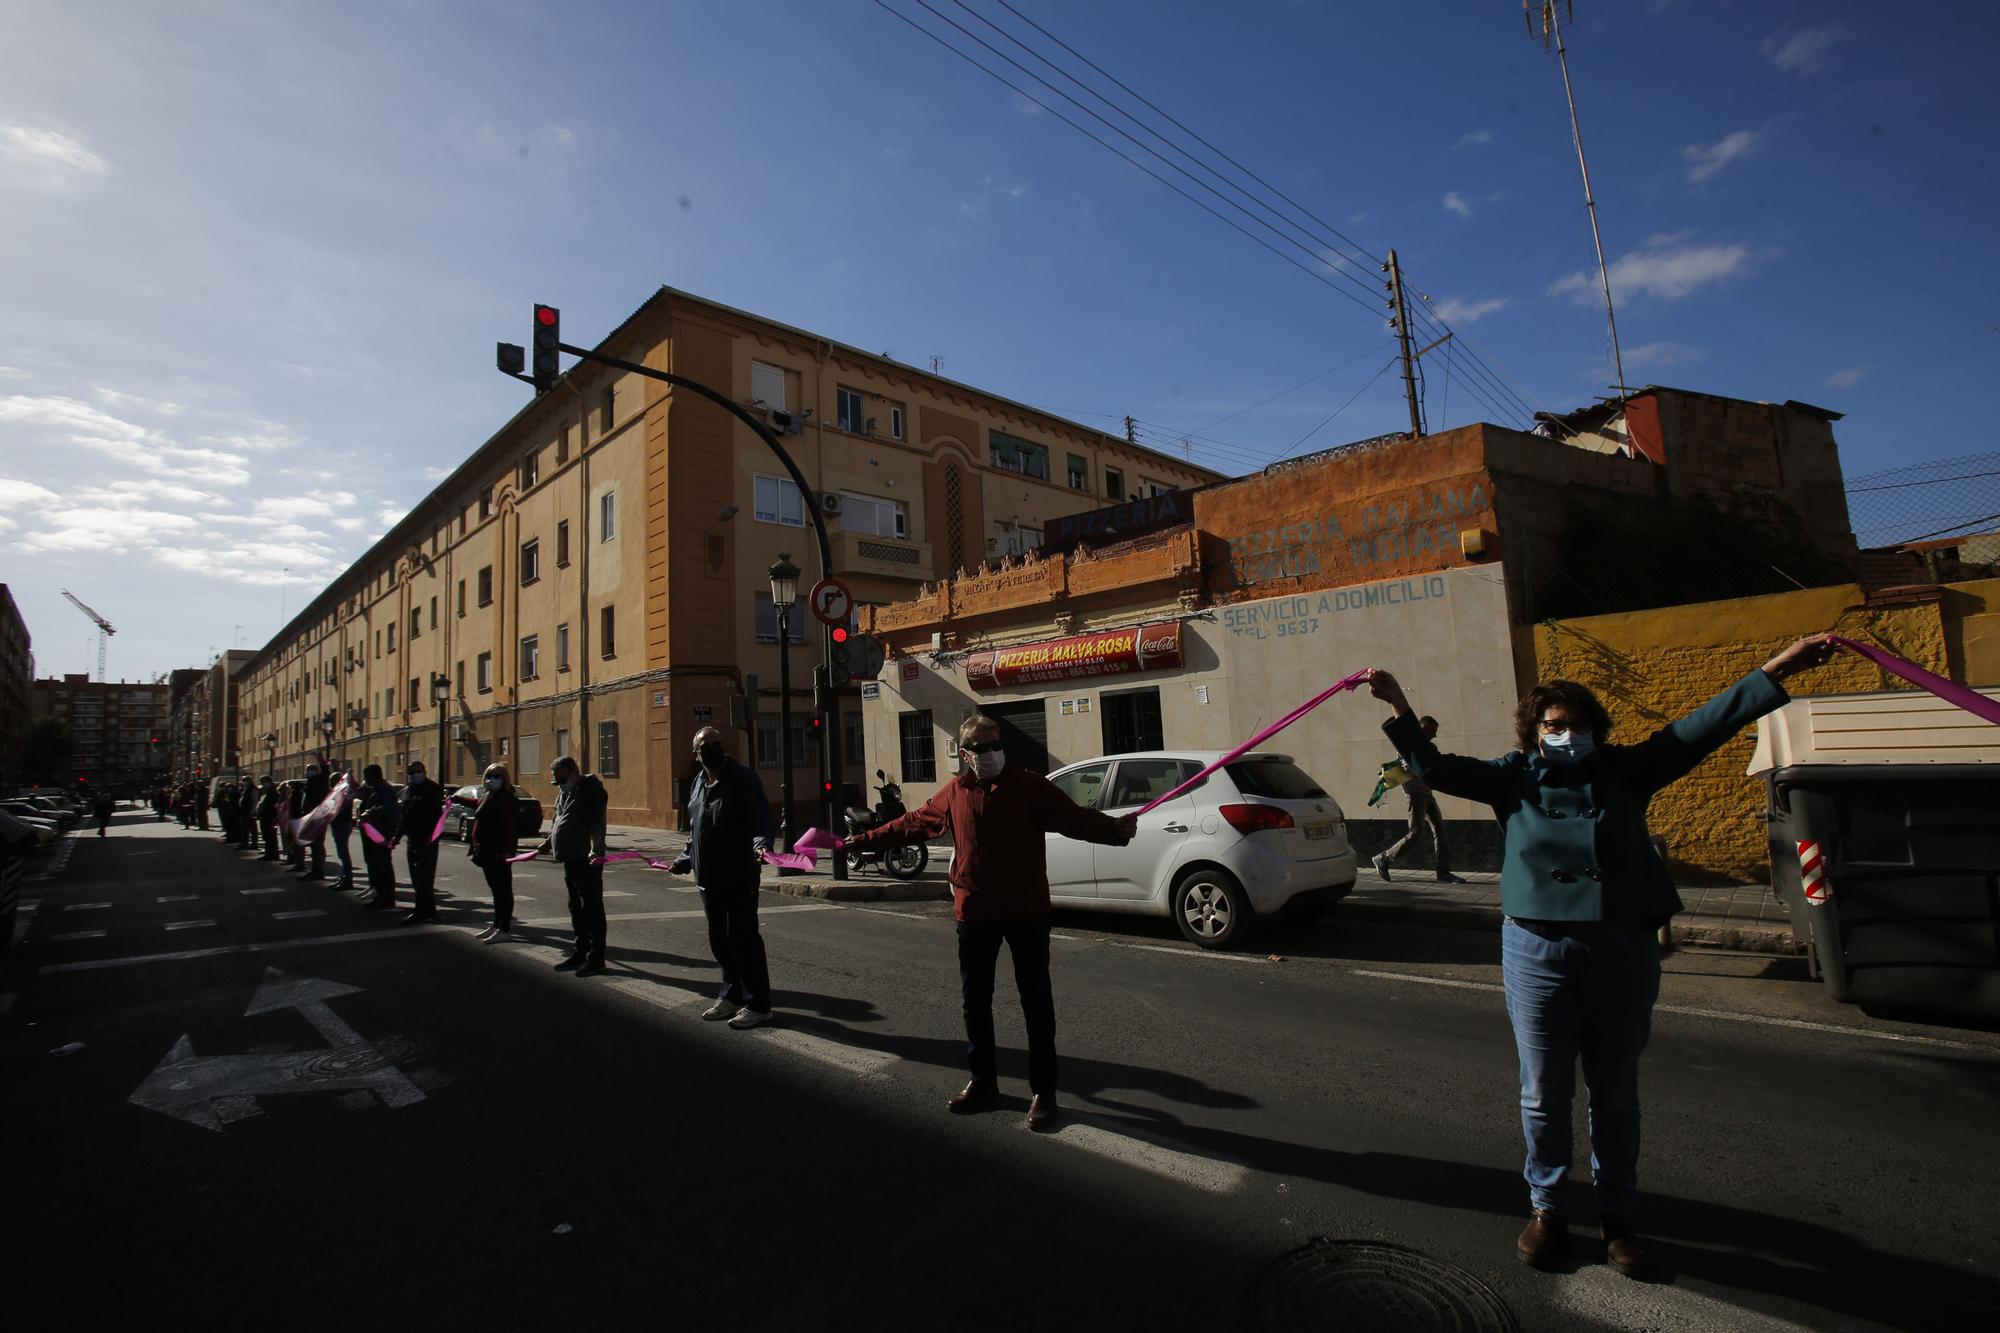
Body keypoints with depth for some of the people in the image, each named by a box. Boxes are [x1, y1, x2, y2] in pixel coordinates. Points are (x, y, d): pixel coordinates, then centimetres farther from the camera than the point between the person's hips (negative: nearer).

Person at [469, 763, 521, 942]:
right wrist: (477, 847, 22)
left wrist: (507, 851, -26)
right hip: (488, 852, 10)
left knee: (503, 890, -5)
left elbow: (510, 826, -22)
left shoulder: (507, 799, -15)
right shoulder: (486, 796, 15)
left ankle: (505, 930, -1)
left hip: (499, 853, -10)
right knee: (496, 889, 17)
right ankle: (497, 925, 27)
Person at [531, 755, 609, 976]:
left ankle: (596, 958, 2)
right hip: (570, 858, 10)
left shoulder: (590, 789, -14)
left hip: (587, 860, -10)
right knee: (576, 907, 17)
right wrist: (547, 842, 34)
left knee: (592, 907, -4)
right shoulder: (564, 792, 15)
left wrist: (595, 848, -33)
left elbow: (596, 822, -24)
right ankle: (580, 952, 27)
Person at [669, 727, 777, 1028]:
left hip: (738, 879, -7)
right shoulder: (698, 782, 14)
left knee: (743, 940, -4)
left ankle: (757, 1005, 6)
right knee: (719, 941, 15)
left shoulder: (743, 779, -9)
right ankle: (732, 996, 30)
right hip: (708, 879, 8)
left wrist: (761, 845, -33)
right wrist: (685, 860, 24)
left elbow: (761, 821, -16)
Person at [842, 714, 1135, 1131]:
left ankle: (1043, 1092, 18)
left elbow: (1075, 818, -16)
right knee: (975, 1001, 15)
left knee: (1036, 1002, 5)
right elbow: (912, 823, 16)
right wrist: (864, 840, 20)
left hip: (1026, 912, -4)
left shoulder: (1030, 786, -7)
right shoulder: (954, 793, 4)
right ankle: (982, 1081, 33)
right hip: (975, 913, 4)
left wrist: (1117, 830, -35)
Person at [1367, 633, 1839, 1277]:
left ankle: (1617, 1215, 33)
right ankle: (1546, 1209, 29)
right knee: (1544, 1093, 9)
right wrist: (1398, 706, -14)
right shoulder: (1514, 778, 2)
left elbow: (1702, 727, 3)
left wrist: (1777, 669, 0)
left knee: (1616, 1093, 14)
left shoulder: (1625, 771, 5)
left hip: (1624, 953, 1)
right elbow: (1433, 768, -4)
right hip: (1538, 953, -1)